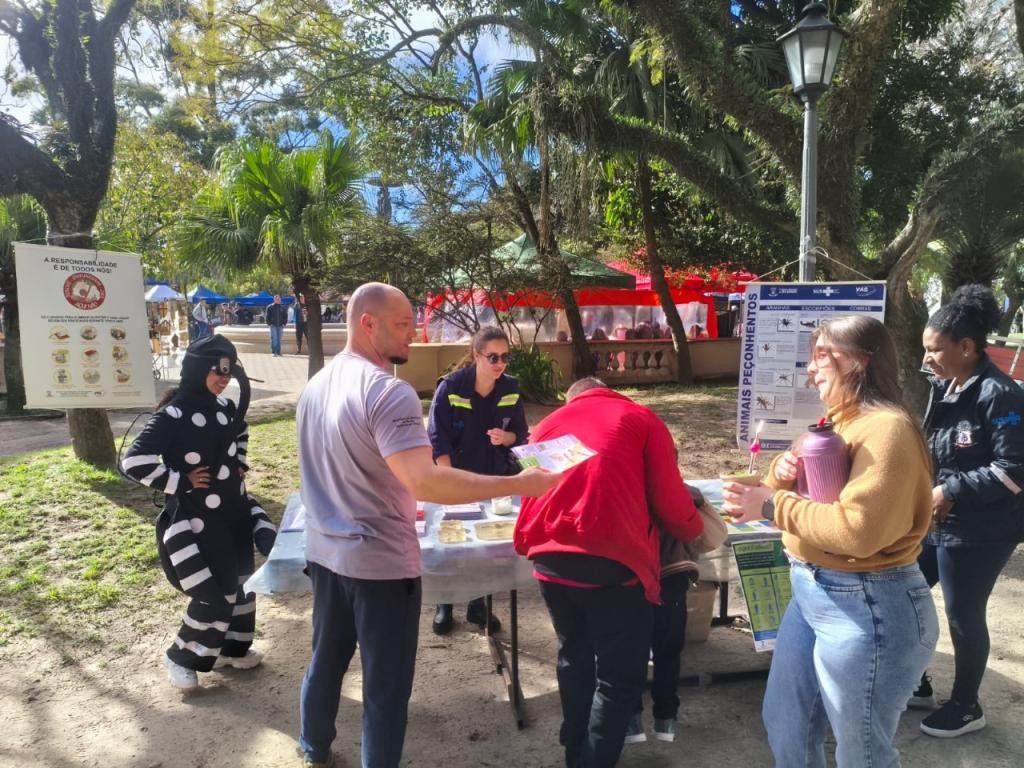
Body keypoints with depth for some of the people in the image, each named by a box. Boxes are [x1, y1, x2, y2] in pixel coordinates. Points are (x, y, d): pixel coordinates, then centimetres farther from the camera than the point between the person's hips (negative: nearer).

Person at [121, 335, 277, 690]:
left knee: (238, 582, 17)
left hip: (233, 509, 8)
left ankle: (232, 648, 37)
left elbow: (240, 433, 26)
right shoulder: (173, 415, -19)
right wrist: (180, 483, -19)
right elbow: (134, 461, -25)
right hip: (195, 517, -8)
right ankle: (181, 657, 19)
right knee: (216, 593, -6)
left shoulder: (224, 407, 2)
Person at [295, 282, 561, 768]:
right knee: (385, 685, 7)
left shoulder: (316, 385, 6)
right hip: (380, 562, -9)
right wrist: (518, 484, -28)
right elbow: (425, 482, -33)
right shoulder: (388, 391, -23)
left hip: (326, 552, 9)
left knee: (326, 659, 26)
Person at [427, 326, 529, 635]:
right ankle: (444, 603, 28)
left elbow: (521, 433, 5)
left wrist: (506, 437, -18)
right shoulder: (450, 387, -16)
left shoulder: (511, 389, -5)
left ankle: (478, 604, 30)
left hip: (494, 479, 3)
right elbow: (437, 439, -16)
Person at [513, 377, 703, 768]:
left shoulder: (546, 426, 21)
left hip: (550, 557, 5)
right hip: (612, 559, -5)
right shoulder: (640, 419, 9)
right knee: (620, 677, 10)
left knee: (574, 658, 24)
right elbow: (669, 500, 4)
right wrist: (694, 530, 23)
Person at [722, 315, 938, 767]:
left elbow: (857, 531, -30)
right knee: (785, 727, 23)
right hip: (813, 595, 9)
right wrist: (783, 471, -7)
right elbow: (804, 493, 15)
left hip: (866, 610, -9)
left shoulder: (885, 429, -21)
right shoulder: (838, 421, 10)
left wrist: (771, 505, -24)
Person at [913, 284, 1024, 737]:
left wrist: (952, 492, -21)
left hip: (979, 531, -8)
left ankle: (966, 707, 31)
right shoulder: (944, 388, 6)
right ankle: (914, 685, 33)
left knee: (963, 617, 7)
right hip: (937, 521, 8)